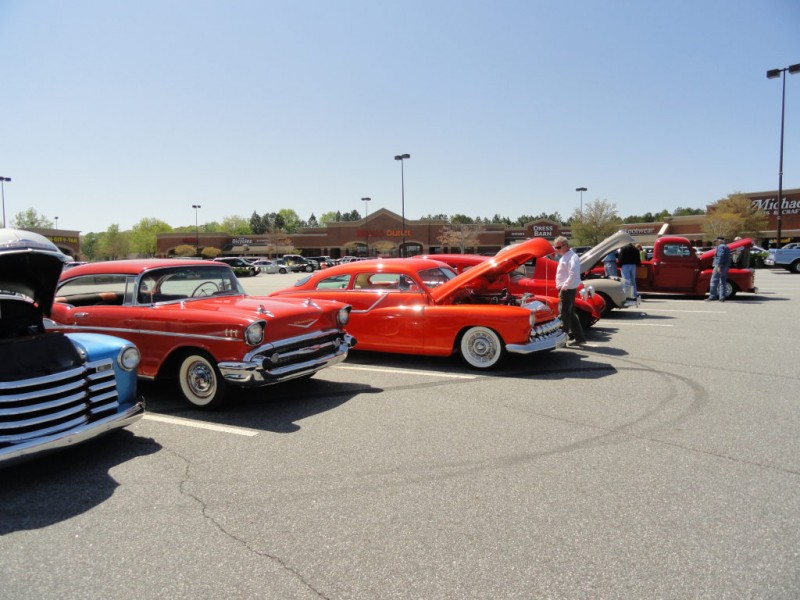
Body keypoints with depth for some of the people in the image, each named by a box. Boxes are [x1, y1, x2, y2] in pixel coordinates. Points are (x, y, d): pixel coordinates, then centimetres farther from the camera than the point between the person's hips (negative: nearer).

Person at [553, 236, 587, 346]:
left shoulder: (572, 257, -16)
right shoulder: (564, 256, 14)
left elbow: (573, 275, -27)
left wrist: (564, 287, -22)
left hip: (568, 290, -10)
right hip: (565, 289, 10)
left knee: (565, 315, -4)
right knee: (570, 314, 14)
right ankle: (579, 338, 20)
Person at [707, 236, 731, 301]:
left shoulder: (720, 247, -8)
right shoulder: (726, 247, 22)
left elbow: (721, 256, -20)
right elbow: (727, 258, 24)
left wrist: (719, 266, -24)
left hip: (720, 266, -10)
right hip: (726, 266, 10)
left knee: (714, 281, -9)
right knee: (723, 281, 9)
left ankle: (712, 296, -13)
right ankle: (722, 297, 7)